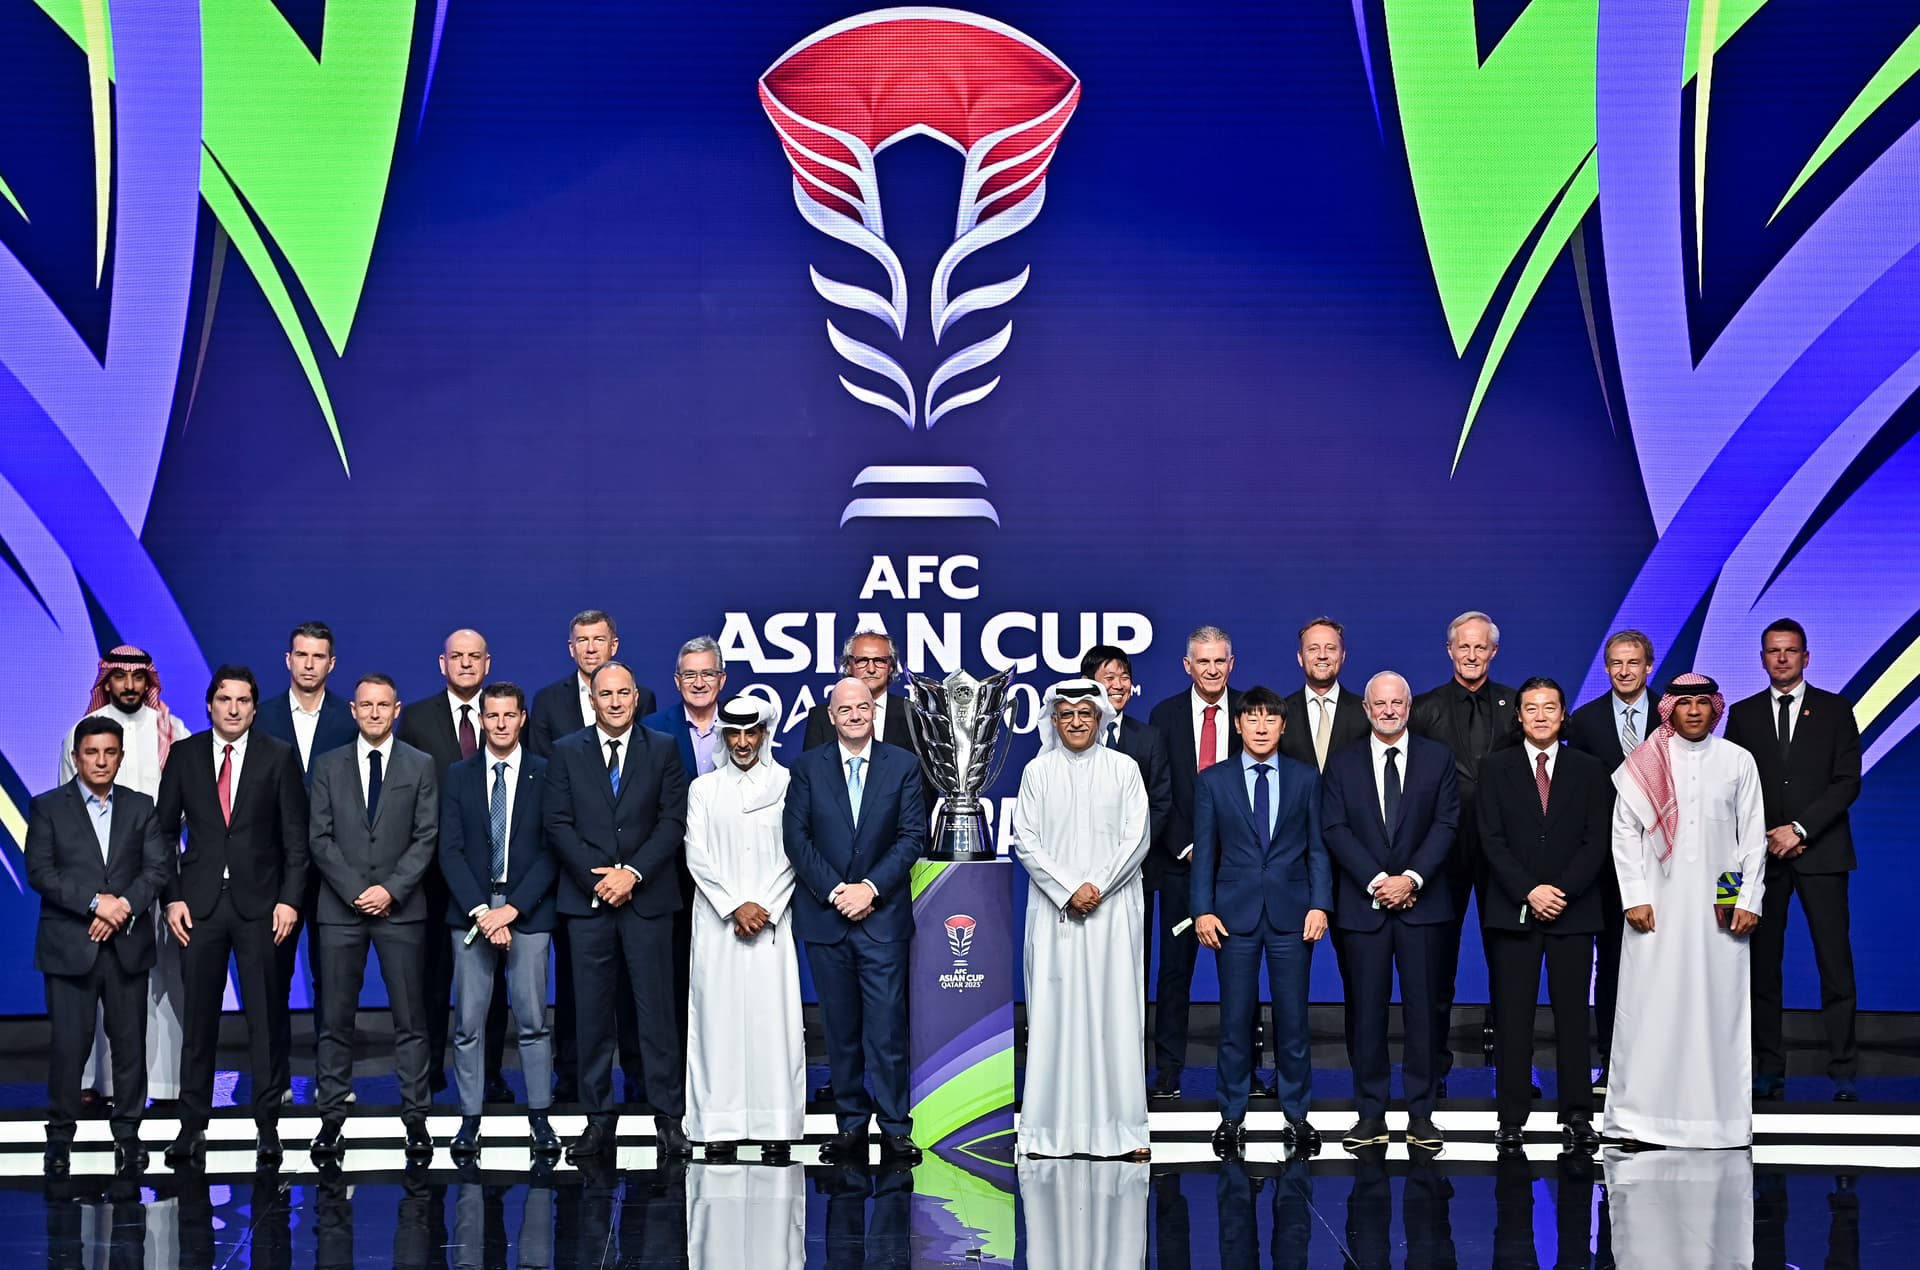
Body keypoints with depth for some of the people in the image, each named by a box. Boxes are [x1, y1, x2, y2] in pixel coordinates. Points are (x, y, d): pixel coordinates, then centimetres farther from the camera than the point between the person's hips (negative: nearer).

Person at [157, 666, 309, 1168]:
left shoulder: (279, 757, 3)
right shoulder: (184, 755, 6)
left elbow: (296, 836, 2)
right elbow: (165, 831, 8)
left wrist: (290, 900, -7)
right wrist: (171, 897, -1)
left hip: (260, 902, -1)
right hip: (199, 902, 1)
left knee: (266, 1018, 1)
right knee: (198, 1018, 2)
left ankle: (267, 1126, 8)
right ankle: (192, 1127, 8)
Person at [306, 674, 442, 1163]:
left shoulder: (420, 766, 6)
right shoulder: (328, 766, 8)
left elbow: (426, 838, 0)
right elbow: (320, 839, 2)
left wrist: (391, 889, -11)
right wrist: (356, 891, -8)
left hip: (400, 907, -1)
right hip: (340, 908, 1)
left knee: (410, 1018, 1)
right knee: (336, 1019, 1)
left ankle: (415, 1117, 4)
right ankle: (332, 1118, 5)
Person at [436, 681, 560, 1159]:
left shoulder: (545, 774, 3)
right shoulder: (459, 776, 8)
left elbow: (551, 850, -2)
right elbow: (450, 851, 2)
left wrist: (513, 908, -11)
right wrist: (481, 911, -9)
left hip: (527, 910, -1)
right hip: (470, 910, 1)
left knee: (533, 1020, 0)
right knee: (468, 1021, 1)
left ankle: (540, 1119, 7)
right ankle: (470, 1119, 7)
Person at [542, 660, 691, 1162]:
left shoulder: (662, 750, 7)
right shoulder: (567, 752, 8)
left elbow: (673, 822, 1)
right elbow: (557, 824, 2)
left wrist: (633, 872, -11)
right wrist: (598, 875, -9)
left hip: (647, 896, -1)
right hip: (586, 897, 1)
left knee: (657, 1008, -1)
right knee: (592, 1012, 2)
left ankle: (668, 1118, 2)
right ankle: (599, 1118, 7)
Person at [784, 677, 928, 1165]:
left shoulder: (903, 766, 5)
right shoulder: (808, 767, 7)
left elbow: (913, 836, 0)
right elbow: (796, 837, 1)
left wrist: (871, 887, -11)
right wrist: (834, 891, -9)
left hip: (882, 915, -1)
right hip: (824, 917, 1)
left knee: (887, 1026, -6)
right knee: (840, 1028, 5)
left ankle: (895, 1127, -1)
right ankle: (851, 1124, 11)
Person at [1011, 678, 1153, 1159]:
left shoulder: (1124, 769, 5)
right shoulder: (1037, 772, 6)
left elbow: (1137, 837, 0)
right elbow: (1025, 841, 0)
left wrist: (1098, 887, -10)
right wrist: (1068, 891, -10)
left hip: (1113, 908, 0)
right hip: (1053, 909, 0)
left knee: (1116, 1009, -2)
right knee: (1054, 1008, -1)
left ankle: (1121, 1127, 1)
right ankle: (1053, 1128, 2)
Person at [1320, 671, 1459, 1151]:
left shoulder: (1437, 758, 7)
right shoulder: (1342, 763, 8)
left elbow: (1446, 823, -1)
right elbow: (1334, 829, 0)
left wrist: (1411, 878, -13)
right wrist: (1375, 882, -11)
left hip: (1421, 901, 0)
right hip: (1363, 903, 0)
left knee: (1422, 1007, 0)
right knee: (1368, 1008, 1)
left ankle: (1421, 1115, 5)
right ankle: (1370, 1115, 5)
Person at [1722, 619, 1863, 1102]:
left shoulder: (1835, 709, 6)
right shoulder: (1743, 714, 11)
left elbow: (1847, 782, -1)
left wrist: (1799, 828, -11)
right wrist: (1767, 836, -5)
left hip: (1821, 851, -2)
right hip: (1763, 851, 2)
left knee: (1835, 963, -4)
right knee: (1763, 964, 0)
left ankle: (1843, 1073, -3)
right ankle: (1768, 1071, 4)